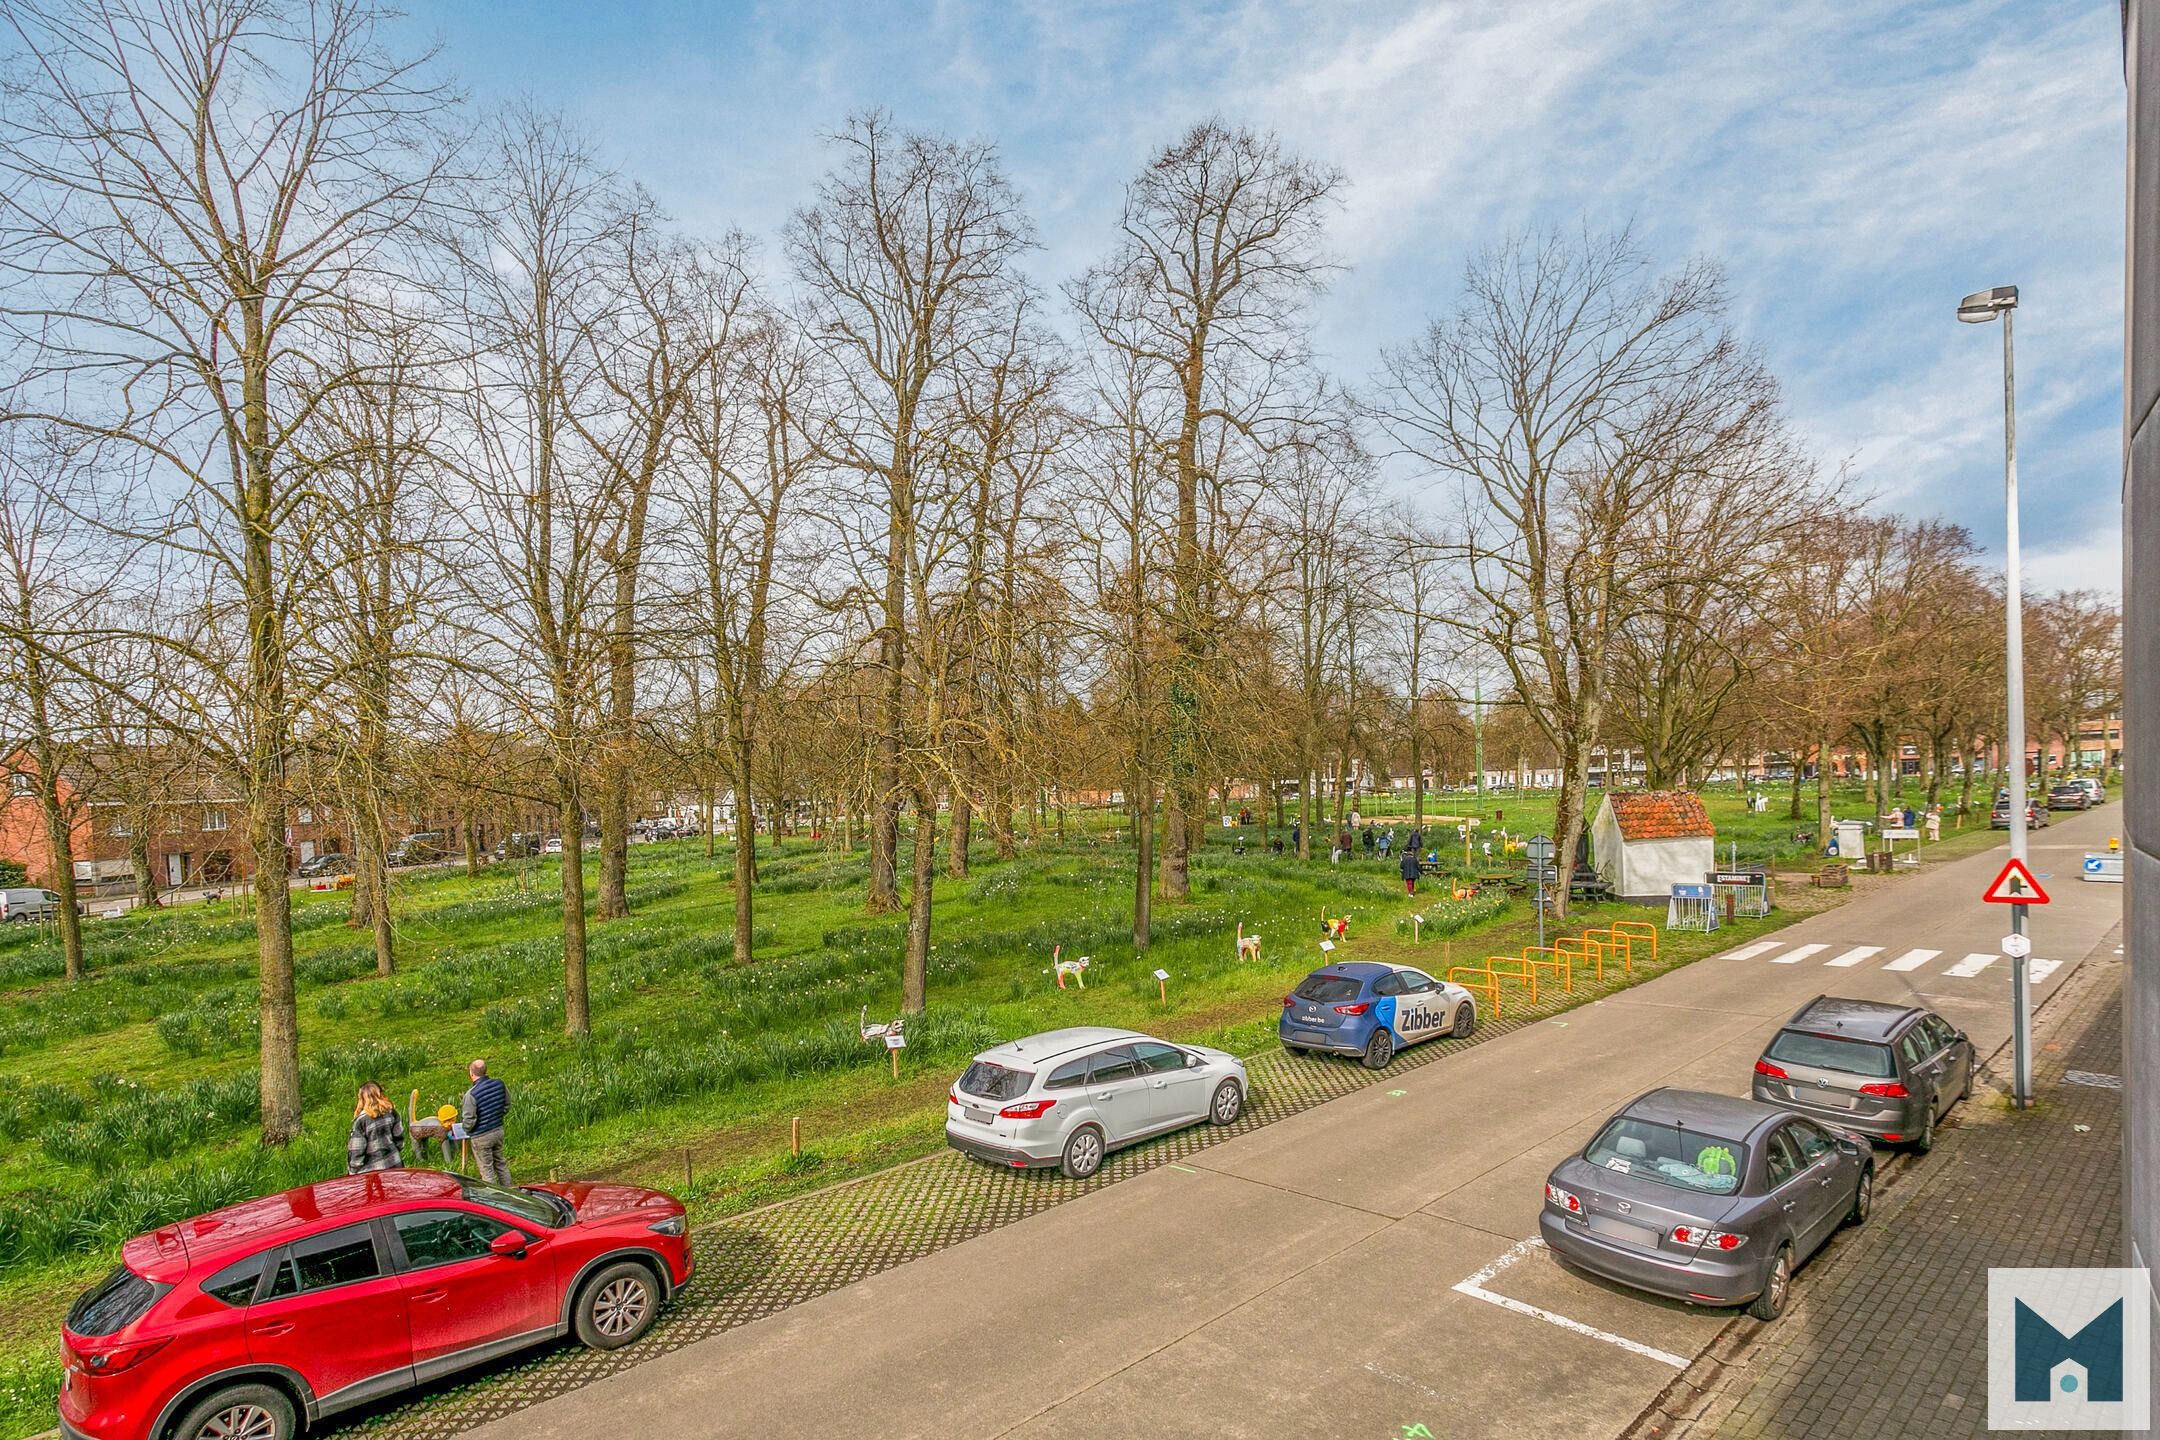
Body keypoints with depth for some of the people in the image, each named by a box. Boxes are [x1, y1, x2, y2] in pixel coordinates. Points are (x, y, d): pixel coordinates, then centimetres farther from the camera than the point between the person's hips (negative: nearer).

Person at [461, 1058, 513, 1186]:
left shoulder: (471, 1094, -24)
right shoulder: (499, 1084, -5)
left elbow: (469, 1119, -19)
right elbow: (507, 1105, 7)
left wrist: (467, 1130, 2)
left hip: (481, 1137, -6)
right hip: (498, 1131, 6)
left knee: (486, 1169, 7)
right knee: (500, 1163, 21)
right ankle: (508, 1191, 28)